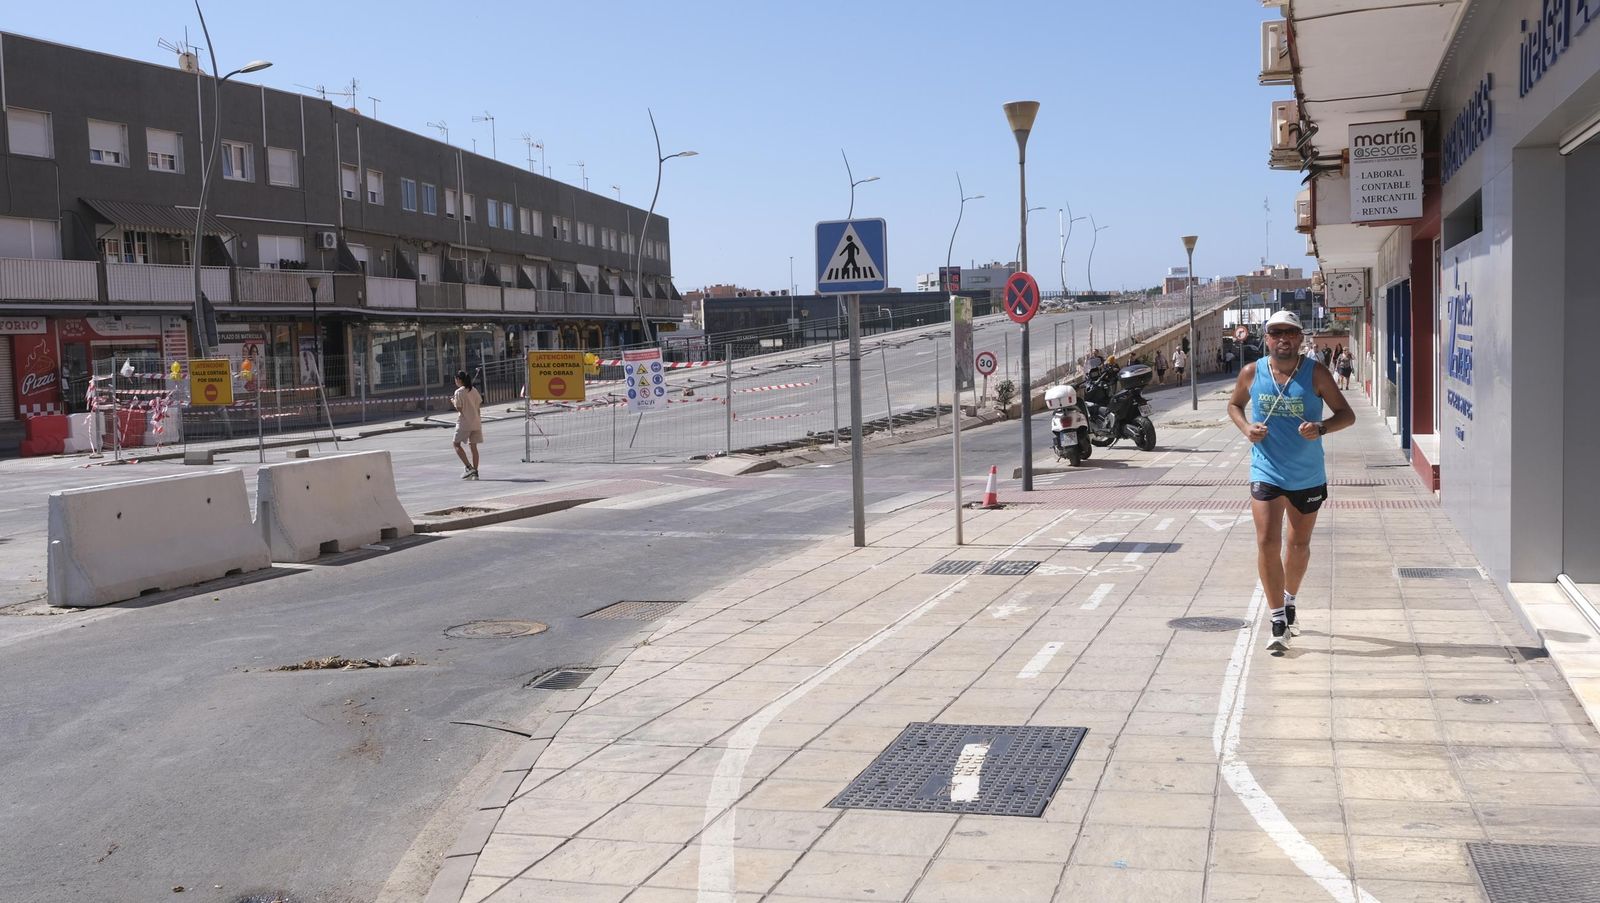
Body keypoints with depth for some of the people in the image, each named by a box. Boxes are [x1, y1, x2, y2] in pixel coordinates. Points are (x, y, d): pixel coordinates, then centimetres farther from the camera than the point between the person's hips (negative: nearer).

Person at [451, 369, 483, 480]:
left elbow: (459, 408, -13)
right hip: (476, 421, 6)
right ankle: (475, 472, 7)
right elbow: (479, 405, 9)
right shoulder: (474, 390, 8)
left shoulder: (459, 392, -11)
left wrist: (453, 402, 5)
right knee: (473, 446, 9)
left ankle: (469, 467, -11)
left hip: (464, 423, -6)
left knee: (456, 444, 4)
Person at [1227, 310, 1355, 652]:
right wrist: (1246, 428, -7)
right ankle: (1279, 623, -7)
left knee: (1299, 544, 16)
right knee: (1267, 543, -13)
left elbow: (1346, 414, -4)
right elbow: (1234, 405, 14)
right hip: (1266, 472, -1)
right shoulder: (1251, 373, -4)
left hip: (1308, 475, 1)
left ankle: (1288, 601, 41)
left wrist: (1321, 428, -25)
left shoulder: (1316, 373, -8)